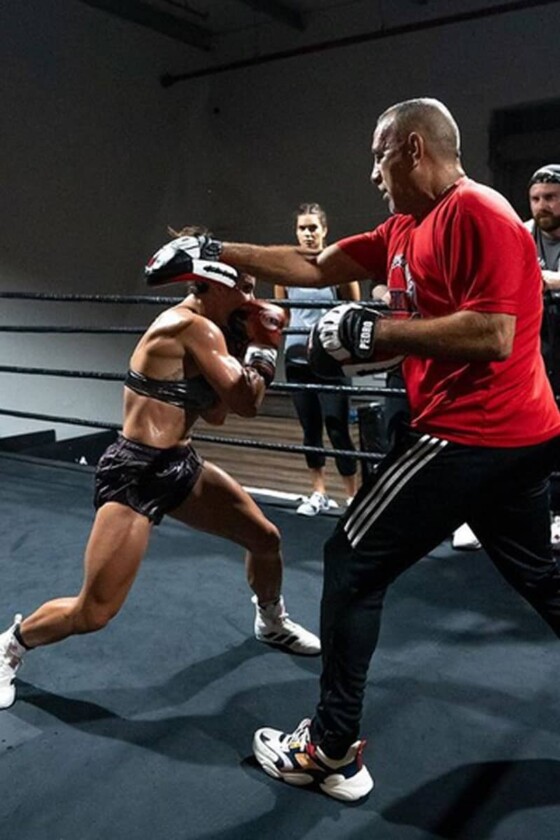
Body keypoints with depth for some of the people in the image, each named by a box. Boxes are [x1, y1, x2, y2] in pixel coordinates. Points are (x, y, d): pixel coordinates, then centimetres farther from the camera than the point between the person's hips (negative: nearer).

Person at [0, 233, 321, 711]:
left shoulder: (196, 331, 10)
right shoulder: (194, 328, -19)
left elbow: (217, 414, 13)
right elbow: (247, 403, -23)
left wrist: (244, 347, 8)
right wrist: (262, 348, -7)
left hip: (179, 466, 10)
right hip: (134, 474, -10)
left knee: (266, 538, 14)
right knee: (94, 613, -7)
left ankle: (272, 623, 42)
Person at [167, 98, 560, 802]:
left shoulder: (476, 214, -14)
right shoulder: (406, 229, 15)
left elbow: (493, 335, -24)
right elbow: (314, 267, 16)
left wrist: (374, 333, -20)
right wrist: (217, 252, 16)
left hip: (472, 434, -10)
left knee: (352, 564, -2)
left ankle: (331, 752, 10)